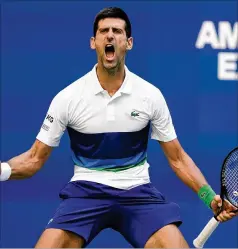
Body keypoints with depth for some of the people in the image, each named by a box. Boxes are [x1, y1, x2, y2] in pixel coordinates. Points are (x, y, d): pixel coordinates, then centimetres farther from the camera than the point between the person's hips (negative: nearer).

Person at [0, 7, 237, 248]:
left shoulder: (151, 95, 1)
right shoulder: (67, 98, -3)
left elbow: (178, 158, 8)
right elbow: (35, 158, 2)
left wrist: (210, 197, -6)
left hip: (138, 191, 1)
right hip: (85, 190, -1)